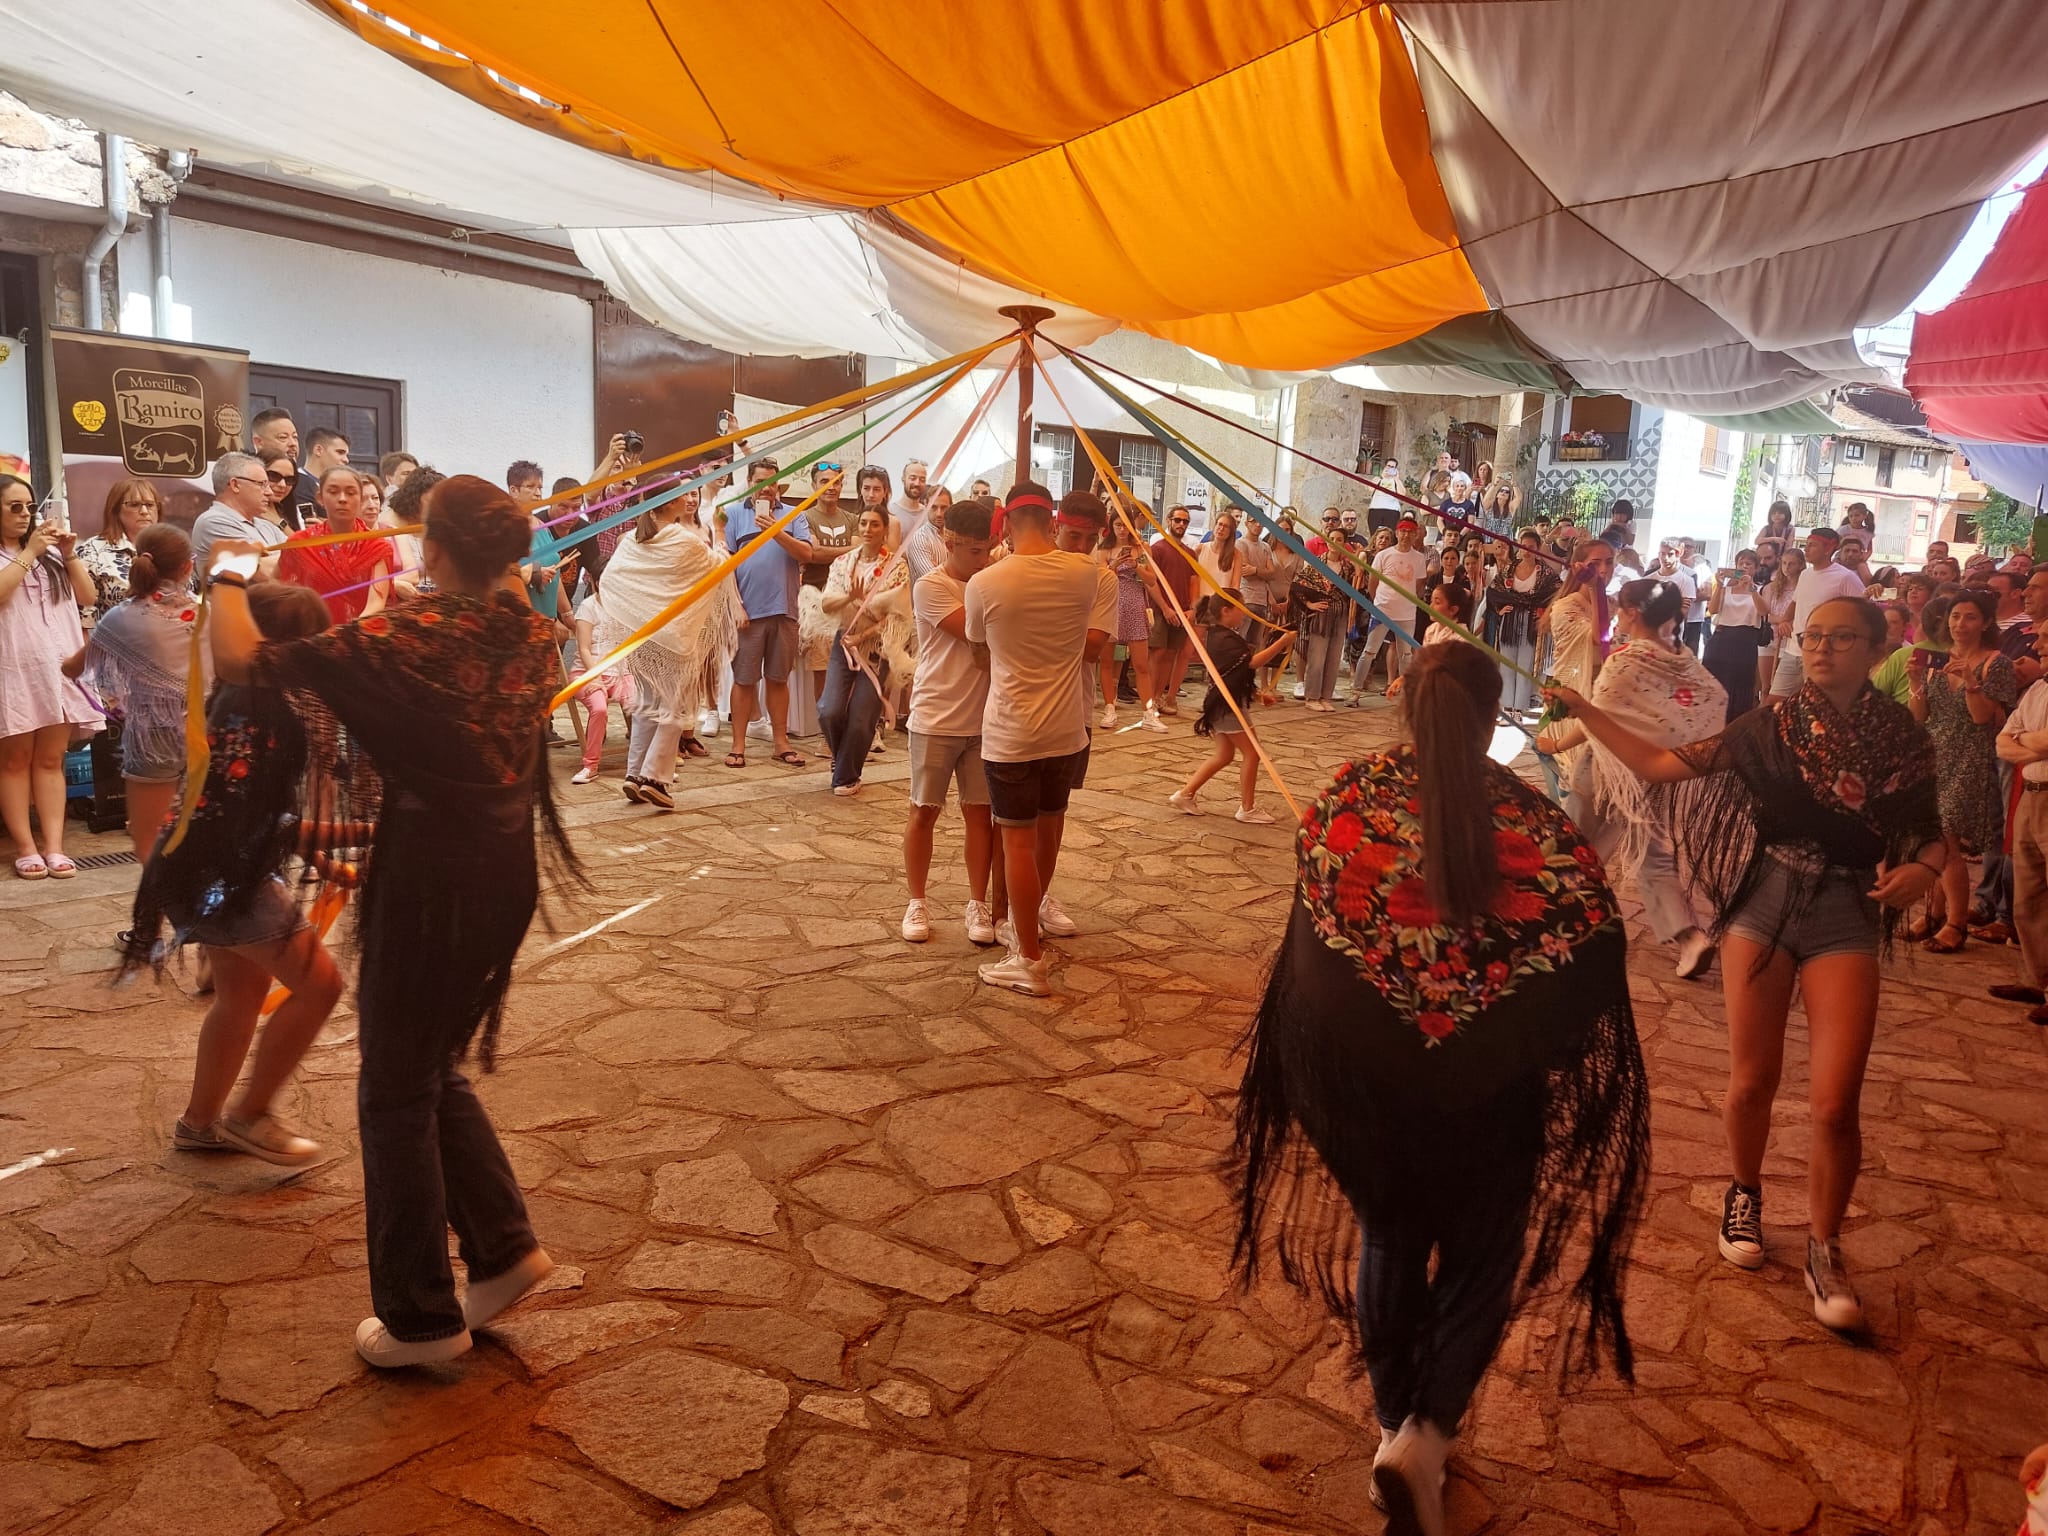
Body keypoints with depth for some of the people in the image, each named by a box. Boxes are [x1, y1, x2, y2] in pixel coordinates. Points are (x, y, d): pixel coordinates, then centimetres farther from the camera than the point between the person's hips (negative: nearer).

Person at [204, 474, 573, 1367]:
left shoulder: (403, 639, -19)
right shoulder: (533, 633, 0)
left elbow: (239, 661, -17)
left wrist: (228, 578, 2)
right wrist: (502, 567, 36)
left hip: (428, 881, -7)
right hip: (505, 877, 7)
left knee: (396, 1092, 9)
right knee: (436, 1072, 23)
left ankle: (422, 1318, 20)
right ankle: (504, 1248, 23)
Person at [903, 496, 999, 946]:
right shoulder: (931, 586, -10)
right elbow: (975, 632, -21)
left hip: (983, 719, 4)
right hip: (935, 719, -4)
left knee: (979, 810, 6)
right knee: (924, 811, 6)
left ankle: (977, 904, 16)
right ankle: (917, 904, 18)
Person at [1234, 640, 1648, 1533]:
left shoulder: (1347, 801, -8)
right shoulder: (1536, 824, -12)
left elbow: (1311, 943, -2)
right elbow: (1592, 966, -8)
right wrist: (1539, 1052, 8)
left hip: (1365, 1068, 2)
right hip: (1490, 1083, -2)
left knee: (1390, 1234, 24)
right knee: (1479, 1253, 19)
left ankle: (1398, 1425, 39)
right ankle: (1427, 1435, 4)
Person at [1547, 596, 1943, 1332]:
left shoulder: (1904, 739, 1)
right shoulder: (1773, 725, 1)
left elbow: (1933, 834, 10)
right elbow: (1659, 765, 1)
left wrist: (1922, 870, -13)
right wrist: (1582, 709, -5)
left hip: (1848, 913, 0)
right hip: (1764, 899, 1)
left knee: (1835, 1105, -5)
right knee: (1753, 1081, 7)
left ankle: (1824, 1251, 16)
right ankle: (1744, 1195, 35)